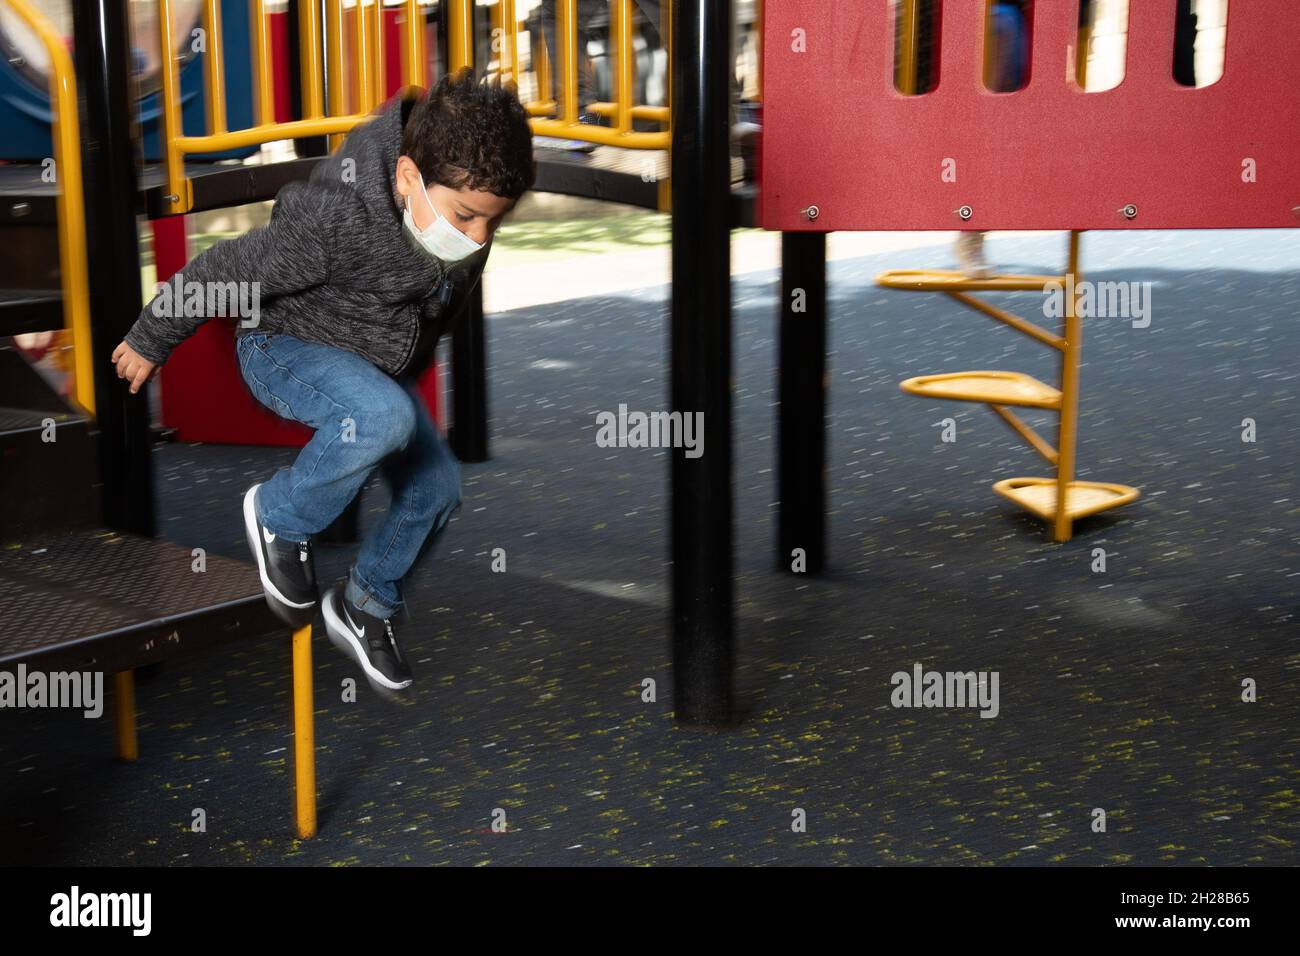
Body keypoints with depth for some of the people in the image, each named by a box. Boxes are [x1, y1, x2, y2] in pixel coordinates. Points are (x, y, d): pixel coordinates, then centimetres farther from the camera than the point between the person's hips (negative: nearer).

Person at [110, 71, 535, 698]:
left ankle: (365, 608, 23)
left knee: (437, 487, 0)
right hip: (283, 347, -7)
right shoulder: (336, 219, -36)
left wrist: (412, 362, 23)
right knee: (384, 417, -35)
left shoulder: (465, 215, -16)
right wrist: (149, 342, -9)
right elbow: (224, 272, -23)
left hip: (378, 365, 7)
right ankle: (278, 517, -10)